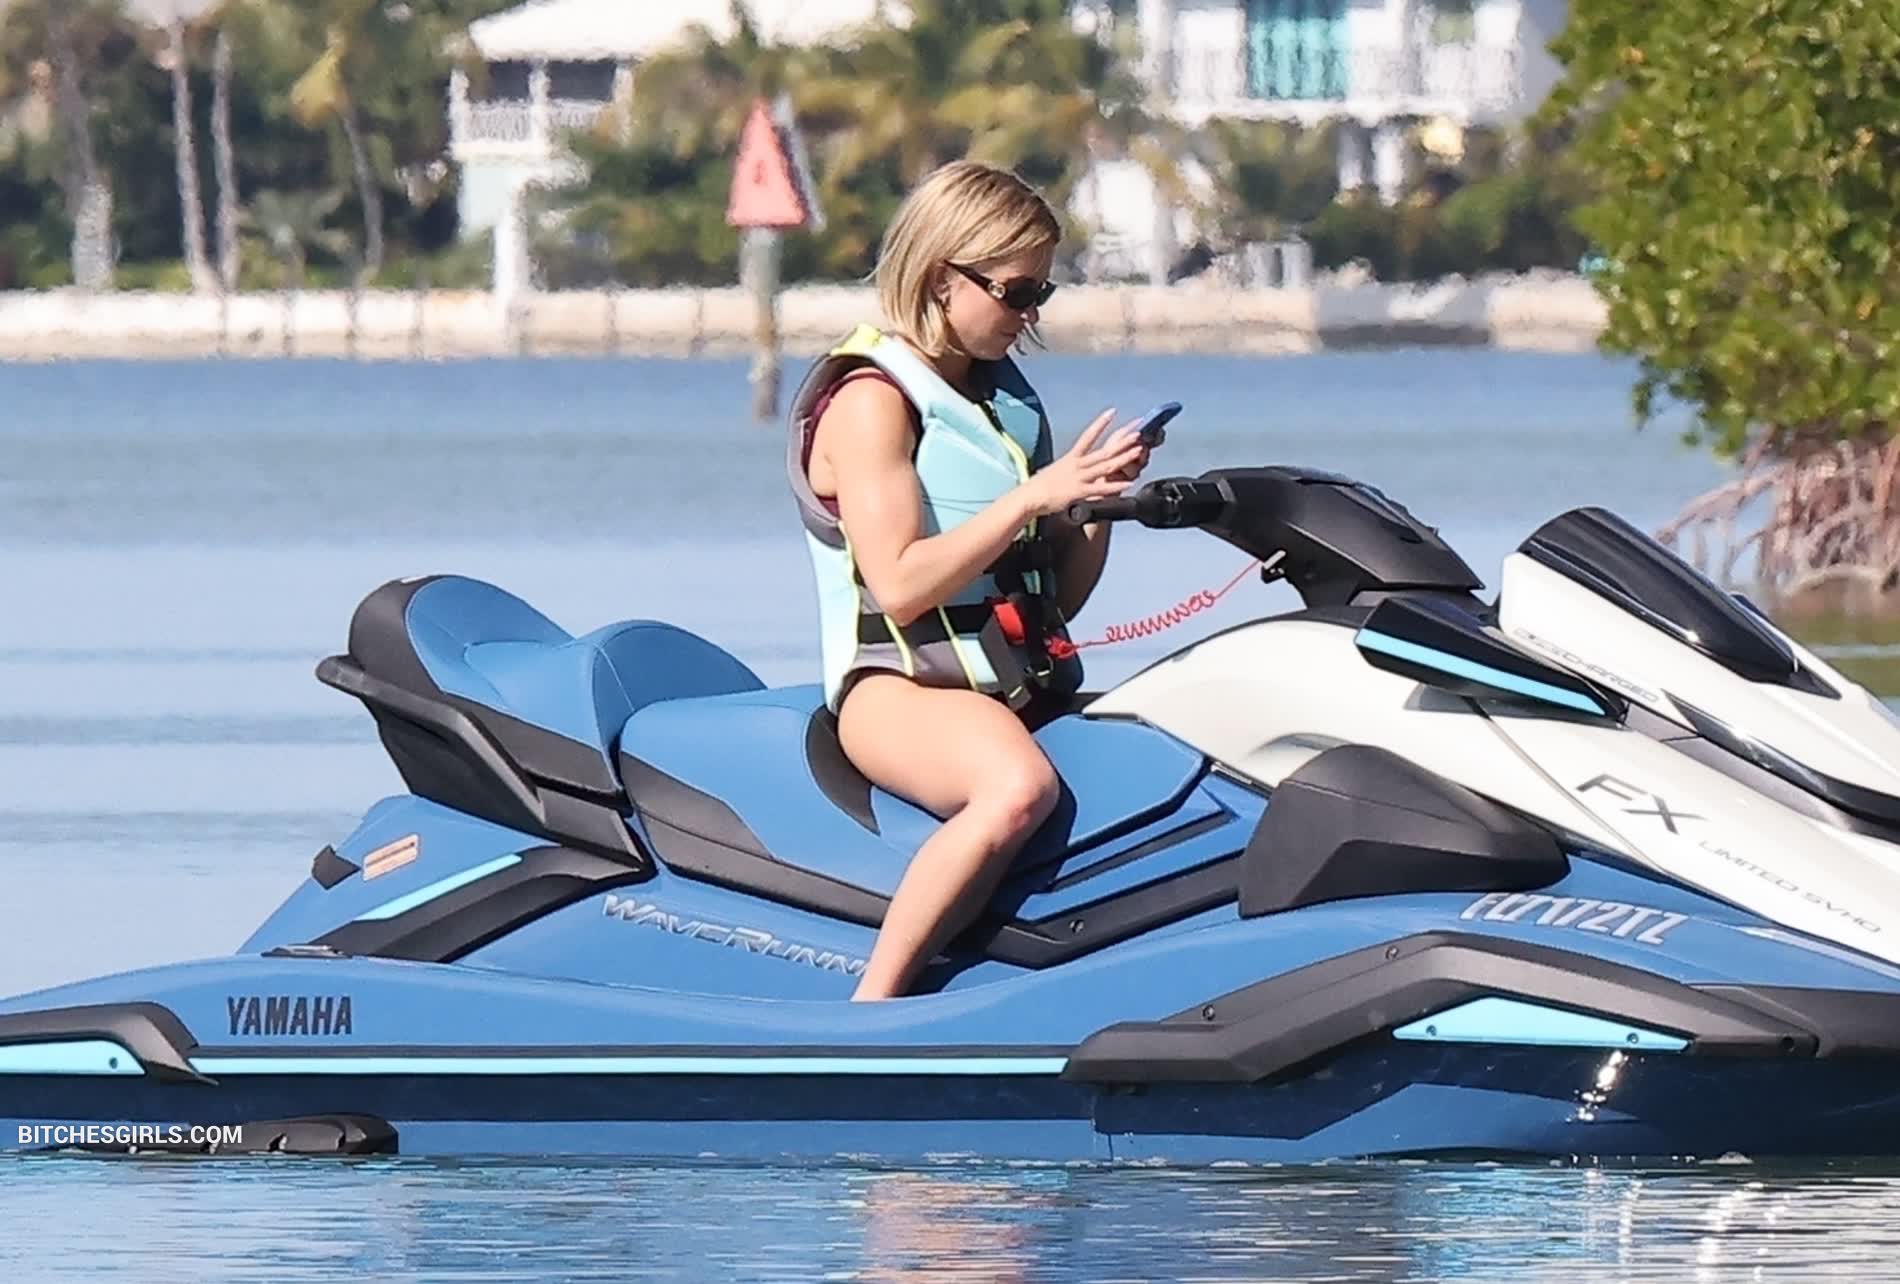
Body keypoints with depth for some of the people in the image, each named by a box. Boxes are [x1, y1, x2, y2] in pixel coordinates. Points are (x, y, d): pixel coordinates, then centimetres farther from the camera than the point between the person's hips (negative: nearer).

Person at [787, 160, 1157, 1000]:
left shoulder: (1006, 396, 18)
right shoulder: (872, 398, -6)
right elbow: (899, 583, -17)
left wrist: (1097, 505, 2)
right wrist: (1034, 497, -17)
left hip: (1028, 680, 8)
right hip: (899, 685, -8)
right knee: (1018, 787, -39)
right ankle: (867, 1017, -36)